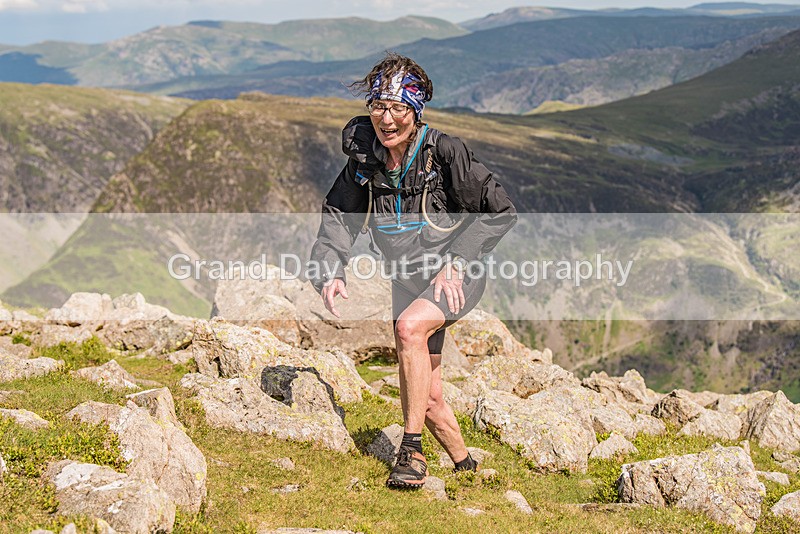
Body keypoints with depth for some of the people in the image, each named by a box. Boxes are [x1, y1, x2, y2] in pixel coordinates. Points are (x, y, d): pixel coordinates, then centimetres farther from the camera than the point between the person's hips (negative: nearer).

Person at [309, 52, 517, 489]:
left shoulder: (443, 151, -18)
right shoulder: (364, 159, -3)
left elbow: (500, 211, -14)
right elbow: (338, 217, 6)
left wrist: (456, 262, -19)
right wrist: (329, 272, -11)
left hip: (457, 275, -5)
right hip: (408, 279, 5)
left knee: (410, 327, -34)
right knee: (427, 397, 6)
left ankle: (412, 450, -24)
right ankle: (464, 465, 33)